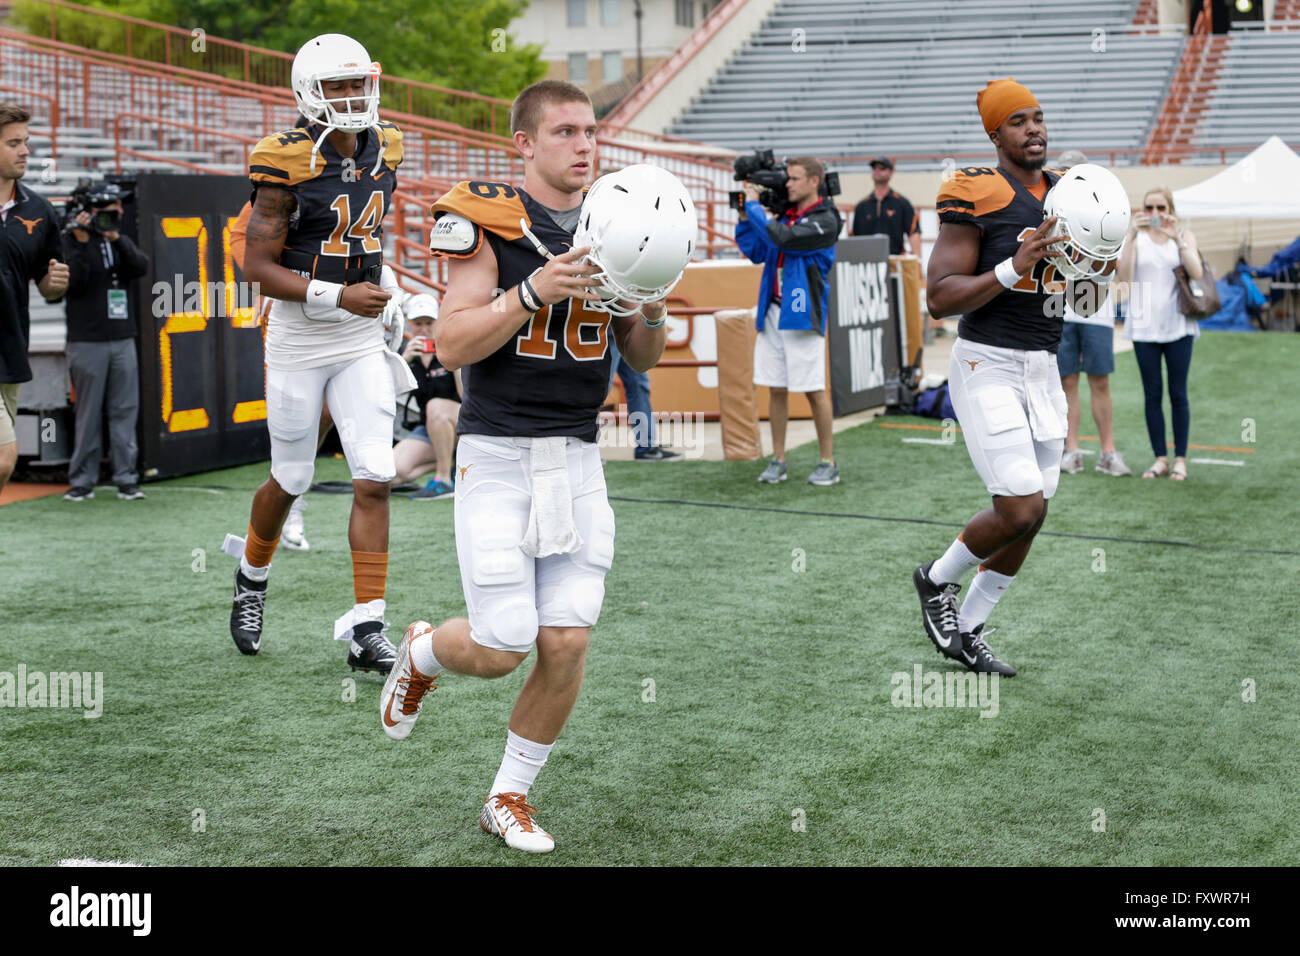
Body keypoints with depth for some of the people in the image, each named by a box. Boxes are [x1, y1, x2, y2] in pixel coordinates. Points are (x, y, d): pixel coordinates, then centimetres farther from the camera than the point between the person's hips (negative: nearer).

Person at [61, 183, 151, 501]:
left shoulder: (121, 240, 14)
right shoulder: (73, 239, 0)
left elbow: (141, 267, -4)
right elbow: (74, 282, -12)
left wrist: (116, 239, -15)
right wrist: (82, 243, -19)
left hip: (123, 340, 4)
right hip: (87, 341, -4)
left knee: (125, 412, 2)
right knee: (88, 414, -2)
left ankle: (126, 479, 5)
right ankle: (82, 481, 5)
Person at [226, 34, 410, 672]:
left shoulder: (382, 152, 4)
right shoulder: (288, 165, -14)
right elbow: (257, 266, -14)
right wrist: (337, 297, -22)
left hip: (362, 345, 5)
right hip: (298, 346, -4)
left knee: (374, 480, -6)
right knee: (291, 481, 9)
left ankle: (366, 626, -2)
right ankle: (252, 576, 39)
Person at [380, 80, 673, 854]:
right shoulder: (490, 220, -8)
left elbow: (643, 358, 13)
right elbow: (452, 347, -14)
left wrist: (652, 304, -8)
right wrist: (535, 291, -24)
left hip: (578, 457, 5)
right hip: (499, 452, -5)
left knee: (567, 645, -1)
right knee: (503, 648, -7)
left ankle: (510, 797, 20)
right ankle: (421, 652, 29)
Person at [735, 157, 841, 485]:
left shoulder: (824, 220, -8)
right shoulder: (786, 215, 15)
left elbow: (783, 238, -21)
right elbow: (755, 252, 18)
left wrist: (753, 205, -11)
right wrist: (744, 217, 7)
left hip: (802, 313, -7)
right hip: (773, 313, 7)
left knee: (814, 390, -2)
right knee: (777, 389, 8)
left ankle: (828, 463, 6)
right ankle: (777, 461, 14)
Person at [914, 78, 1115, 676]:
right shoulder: (977, 196, -12)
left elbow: (1083, 305, 17)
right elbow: (940, 298, -17)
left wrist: (1096, 272, -5)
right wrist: (1014, 269, -26)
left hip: (1043, 370, 7)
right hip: (987, 367, -7)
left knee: (1030, 517, 8)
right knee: (1022, 509, -13)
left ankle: (966, 631, 24)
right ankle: (938, 580, 15)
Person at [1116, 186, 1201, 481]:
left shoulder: (1184, 235, 6)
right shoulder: (1136, 237, 6)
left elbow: (1196, 273, -10)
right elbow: (1123, 275, -10)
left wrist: (1177, 239, -19)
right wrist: (1132, 236, -18)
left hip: (1177, 325, -1)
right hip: (1144, 326, 1)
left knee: (1178, 394, 0)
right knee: (1152, 395, 3)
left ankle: (1180, 459, 7)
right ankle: (1160, 458, 9)